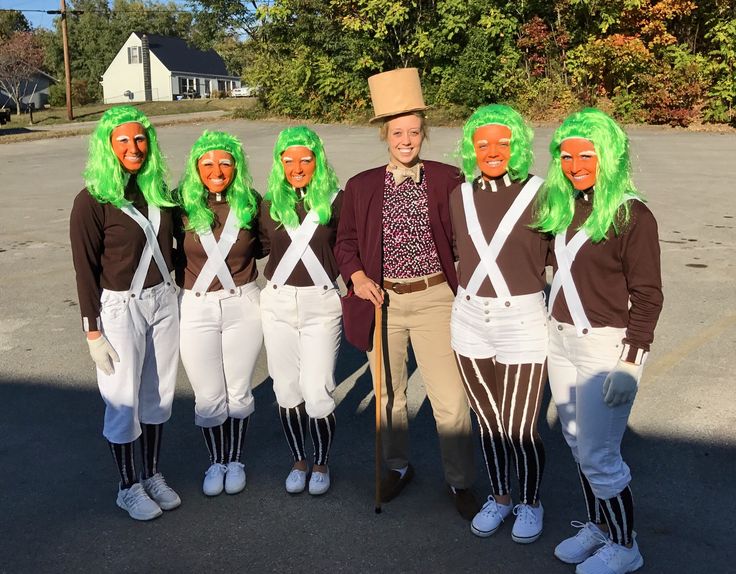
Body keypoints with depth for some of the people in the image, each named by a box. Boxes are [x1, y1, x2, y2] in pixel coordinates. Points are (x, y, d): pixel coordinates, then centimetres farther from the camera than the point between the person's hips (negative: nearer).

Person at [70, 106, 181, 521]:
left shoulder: (158, 191, 5)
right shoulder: (93, 201, -12)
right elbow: (86, 269, -10)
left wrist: (178, 294, 12)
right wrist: (94, 331, -11)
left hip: (163, 301, 5)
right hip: (119, 308, -5)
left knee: (159, 394, 14)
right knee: (124, 400, 6)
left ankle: (154, 475, 31)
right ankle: (129, 486, 23)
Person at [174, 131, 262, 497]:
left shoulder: (250, 202, -3)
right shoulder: (182, 204, -6)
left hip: (243, 305, 1)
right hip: (196, 309, 0)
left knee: (238, 393, 11)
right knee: (208, 398, 7)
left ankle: (235, 460, 33)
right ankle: (216, 461, 31)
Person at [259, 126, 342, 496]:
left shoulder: (335, 200, -3)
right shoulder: (270, 204, 4)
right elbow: (262, 247, 12)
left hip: (321, 303, -3)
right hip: (278, 303, 3)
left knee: (317, 392, -4)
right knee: (286, 390, 10)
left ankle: (321, 464, 21)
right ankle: (298, 462, 31)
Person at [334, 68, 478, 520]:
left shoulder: (447, 180, -3)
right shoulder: (362, 186, 3)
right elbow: (346, 241, 8)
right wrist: (357, 276, -9)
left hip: (435, 300, -2)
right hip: (382, 301, 3)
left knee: (451, 402, -2)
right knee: (389, 395, 19)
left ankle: (461, 482, 21)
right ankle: (398, 466, 42)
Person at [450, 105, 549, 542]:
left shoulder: (541, 194, -9)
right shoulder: (461, 196, 5)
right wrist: (469, 294, 12)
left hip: (523, 321, -4)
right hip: (471, 319, 4)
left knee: (519, 430, 2)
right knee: (489, 423, 16)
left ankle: (531, 504, 29)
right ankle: (499, 497, 38)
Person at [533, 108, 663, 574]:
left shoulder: (631, 214, -14)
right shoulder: (564, 207, 6)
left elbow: (647, 295, -14)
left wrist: (630, 361, -17)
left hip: (607, 345, -7)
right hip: (561, 341, 7)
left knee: (599, 456, 1)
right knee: (578, 445, 17)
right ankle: (597, 526, 36)